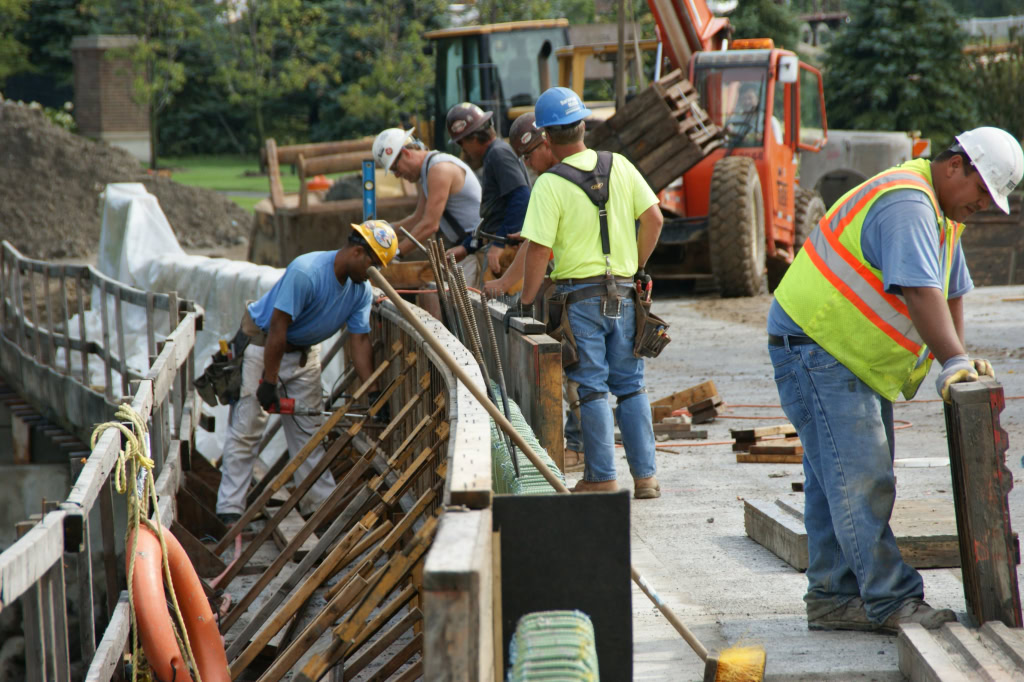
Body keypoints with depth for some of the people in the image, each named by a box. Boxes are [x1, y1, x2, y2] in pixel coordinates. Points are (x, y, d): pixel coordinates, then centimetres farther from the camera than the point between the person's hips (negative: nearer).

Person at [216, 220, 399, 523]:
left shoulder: (361, 290, -7)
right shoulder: (306, 272, -30)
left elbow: (359, 340, -5)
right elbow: (278, 328, -28)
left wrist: (372, 391, -13)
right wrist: (269, 383, -25)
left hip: (304, 352, 7)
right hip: (262, 344, -7)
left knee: (310, 430, 7)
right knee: (246, 427, -8)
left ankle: (320, 503, 13)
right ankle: (230, 511, -7)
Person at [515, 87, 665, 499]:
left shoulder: (550, 184, -12)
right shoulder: (619, 167, 2)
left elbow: (539, 249, -15)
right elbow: (653, 218, 3)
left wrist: (527, 301, -5)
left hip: (580, 295, -4)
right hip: (623, 292, 4)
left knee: (592, 390, 3)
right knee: (631, 386, 11)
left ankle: (602, 477, 6)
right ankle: (645, 476, 10)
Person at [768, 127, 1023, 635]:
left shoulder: (941, 213, 14)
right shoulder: (906, 205, -21)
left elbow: (950, 291, 20)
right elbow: (920, 293, -30)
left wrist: (957, 360, 10)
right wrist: (954, 362, -34)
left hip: (856, 357, 11)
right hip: (813, 345, -11)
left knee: (837, 479, 11)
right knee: (859, 478, -13)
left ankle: (832, 599, 15)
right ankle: (892, 602, -14)